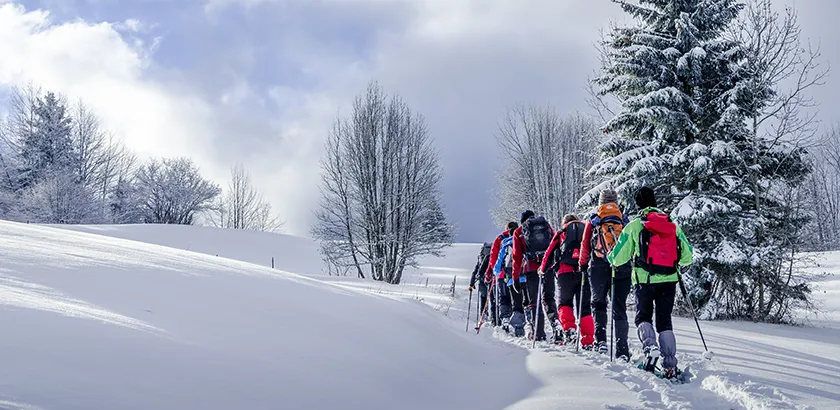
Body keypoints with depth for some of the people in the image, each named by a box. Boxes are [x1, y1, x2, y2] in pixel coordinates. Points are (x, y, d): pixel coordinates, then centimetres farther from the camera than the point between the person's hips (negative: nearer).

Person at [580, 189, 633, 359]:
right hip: (623, 268, 1)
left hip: (599, 268, -1)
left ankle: (601, 340, -1)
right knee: (619, 308, 4)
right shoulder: (624, 219, 11)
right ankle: (622, 351, -3)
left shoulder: (593, 220, 8)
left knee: (599, 303, 16)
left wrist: (583, 264, 18)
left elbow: (585, 245, 8)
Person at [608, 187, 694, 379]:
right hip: (669, 280, 3)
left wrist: (611, 258, 26)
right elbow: (688, 256, 13)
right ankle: (670, 366, 0)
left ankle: (650, 346, -21)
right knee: (664, 321, 10)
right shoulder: (673, 225, 10)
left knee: (643, 316, 10)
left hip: (644, 280, -3)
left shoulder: (634, 225, 0)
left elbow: (618, 257, 3)